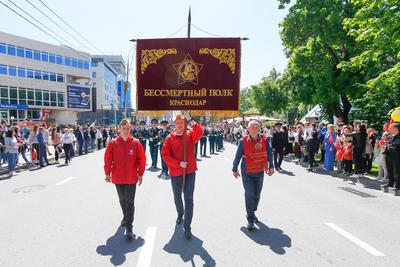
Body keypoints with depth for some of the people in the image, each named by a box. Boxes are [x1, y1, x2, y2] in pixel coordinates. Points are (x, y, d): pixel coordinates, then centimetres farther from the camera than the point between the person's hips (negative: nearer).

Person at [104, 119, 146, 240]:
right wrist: (107, 173, -5)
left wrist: (140, 174, -2)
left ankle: (129, 227, 4)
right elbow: (107, 159, -2)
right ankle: (126, 217, 44)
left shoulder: (136, 143, -8)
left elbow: (141, 159, -4)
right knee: (122, 200, 20)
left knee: (130, 201, -2)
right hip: (117, 178, 2)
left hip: (131, 178, -2)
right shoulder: (113, 143, -5)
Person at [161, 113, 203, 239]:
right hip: (175, 173, 1)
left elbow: (200, 133, -22)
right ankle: (180, 214, 51)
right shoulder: (169, 138, -2)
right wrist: (179, 163, -18)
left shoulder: (190, 135, 0)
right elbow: (165, 155, -9)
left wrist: (191, 120, -30)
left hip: (190, 172, -1)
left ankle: (187, 227, 7)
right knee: (177, 197, 21)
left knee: (189, 199, -2)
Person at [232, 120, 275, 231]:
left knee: (257, 195, 16)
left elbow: (269, 153, 2)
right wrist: (234, 169, 3)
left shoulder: (264, 140, -5)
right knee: (249, 195, -5)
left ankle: (253, 212, 41)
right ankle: (250, 219, 11)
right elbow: (238, 156, -4)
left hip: (260, 172, 3)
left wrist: (271, 166, -2)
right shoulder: (243, 141, -11)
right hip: (247, 173, -3)